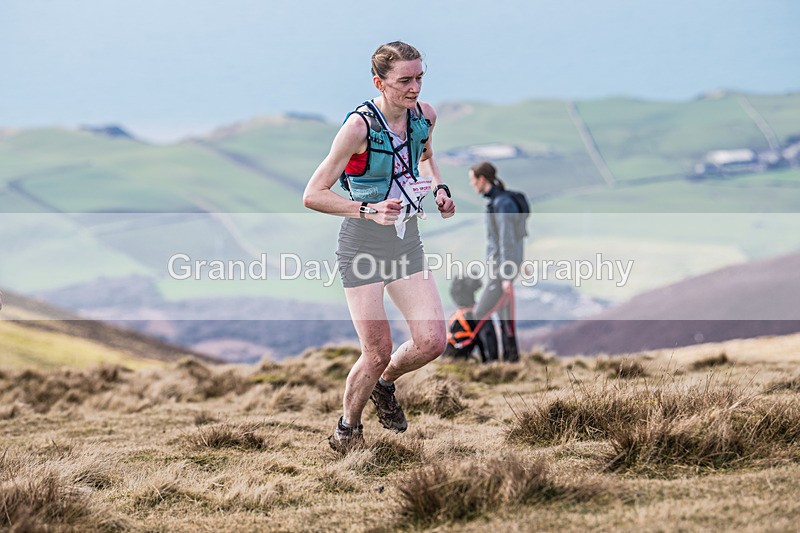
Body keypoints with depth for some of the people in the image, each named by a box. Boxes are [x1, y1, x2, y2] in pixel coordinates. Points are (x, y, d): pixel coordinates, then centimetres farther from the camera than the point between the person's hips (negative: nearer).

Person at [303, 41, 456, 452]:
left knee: (432, 342, -4)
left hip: (407, 239, 6)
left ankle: (385, 385, 28)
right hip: (363, 244, -6)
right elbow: (313, 195, -18)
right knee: (377, 353, -5)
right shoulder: (360, 126, -20)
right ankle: (347, 428, 22)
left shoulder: (425, 116, -2)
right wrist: (368, 210, -29)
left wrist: (439, 188, 4)